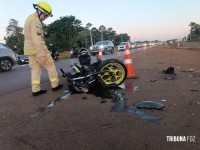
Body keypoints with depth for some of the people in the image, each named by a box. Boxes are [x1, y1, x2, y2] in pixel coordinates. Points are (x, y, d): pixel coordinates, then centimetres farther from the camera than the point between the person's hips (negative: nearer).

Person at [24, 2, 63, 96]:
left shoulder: (29, 19, 17)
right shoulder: (36, 21, -16)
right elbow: (37, 40, -25)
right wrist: (42, 54, -27)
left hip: (29, 49, 9)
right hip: (37, 49, -9)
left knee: (35, 69, 9)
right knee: (50, 66, 4)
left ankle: (36, 90, 9)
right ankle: (55, 85, 12)